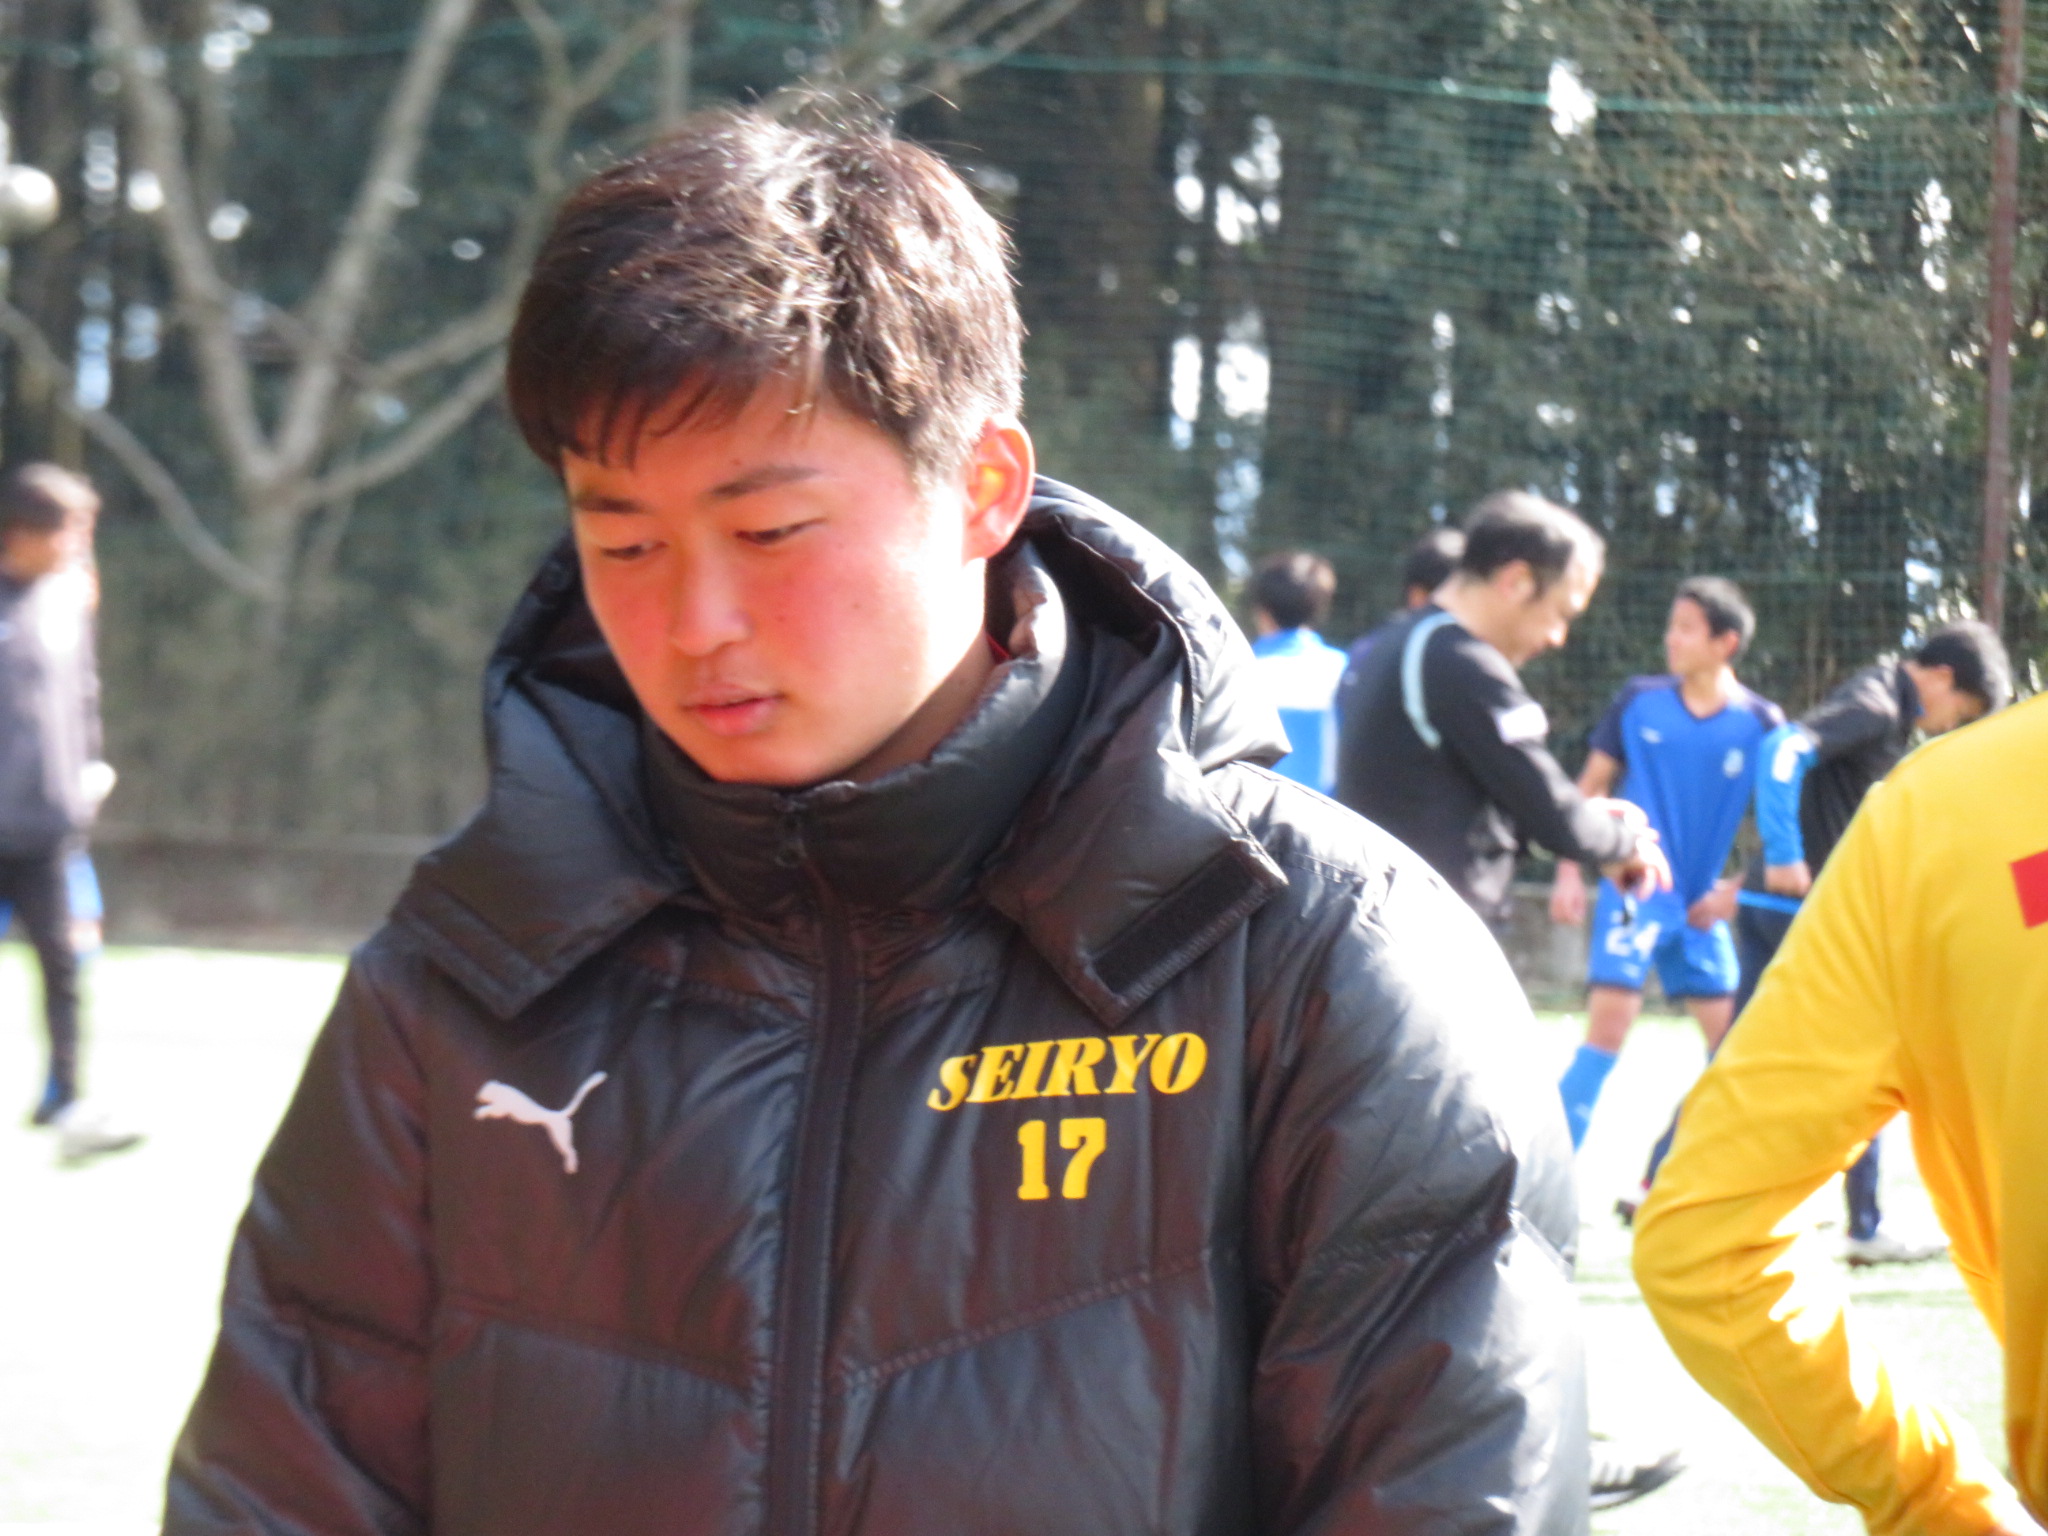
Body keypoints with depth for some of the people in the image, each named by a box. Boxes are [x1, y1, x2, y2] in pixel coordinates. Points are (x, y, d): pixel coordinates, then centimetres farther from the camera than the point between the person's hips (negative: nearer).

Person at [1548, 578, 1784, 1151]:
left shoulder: (1760, 724, -2)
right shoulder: (1639, 701, 0)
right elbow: (1592, 786, 9)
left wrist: (1738, 889, -4)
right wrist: (1571, 870, 2)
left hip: (1703, 904, 3)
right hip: (1635, 888, -2)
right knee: (1609, 1026, -15)